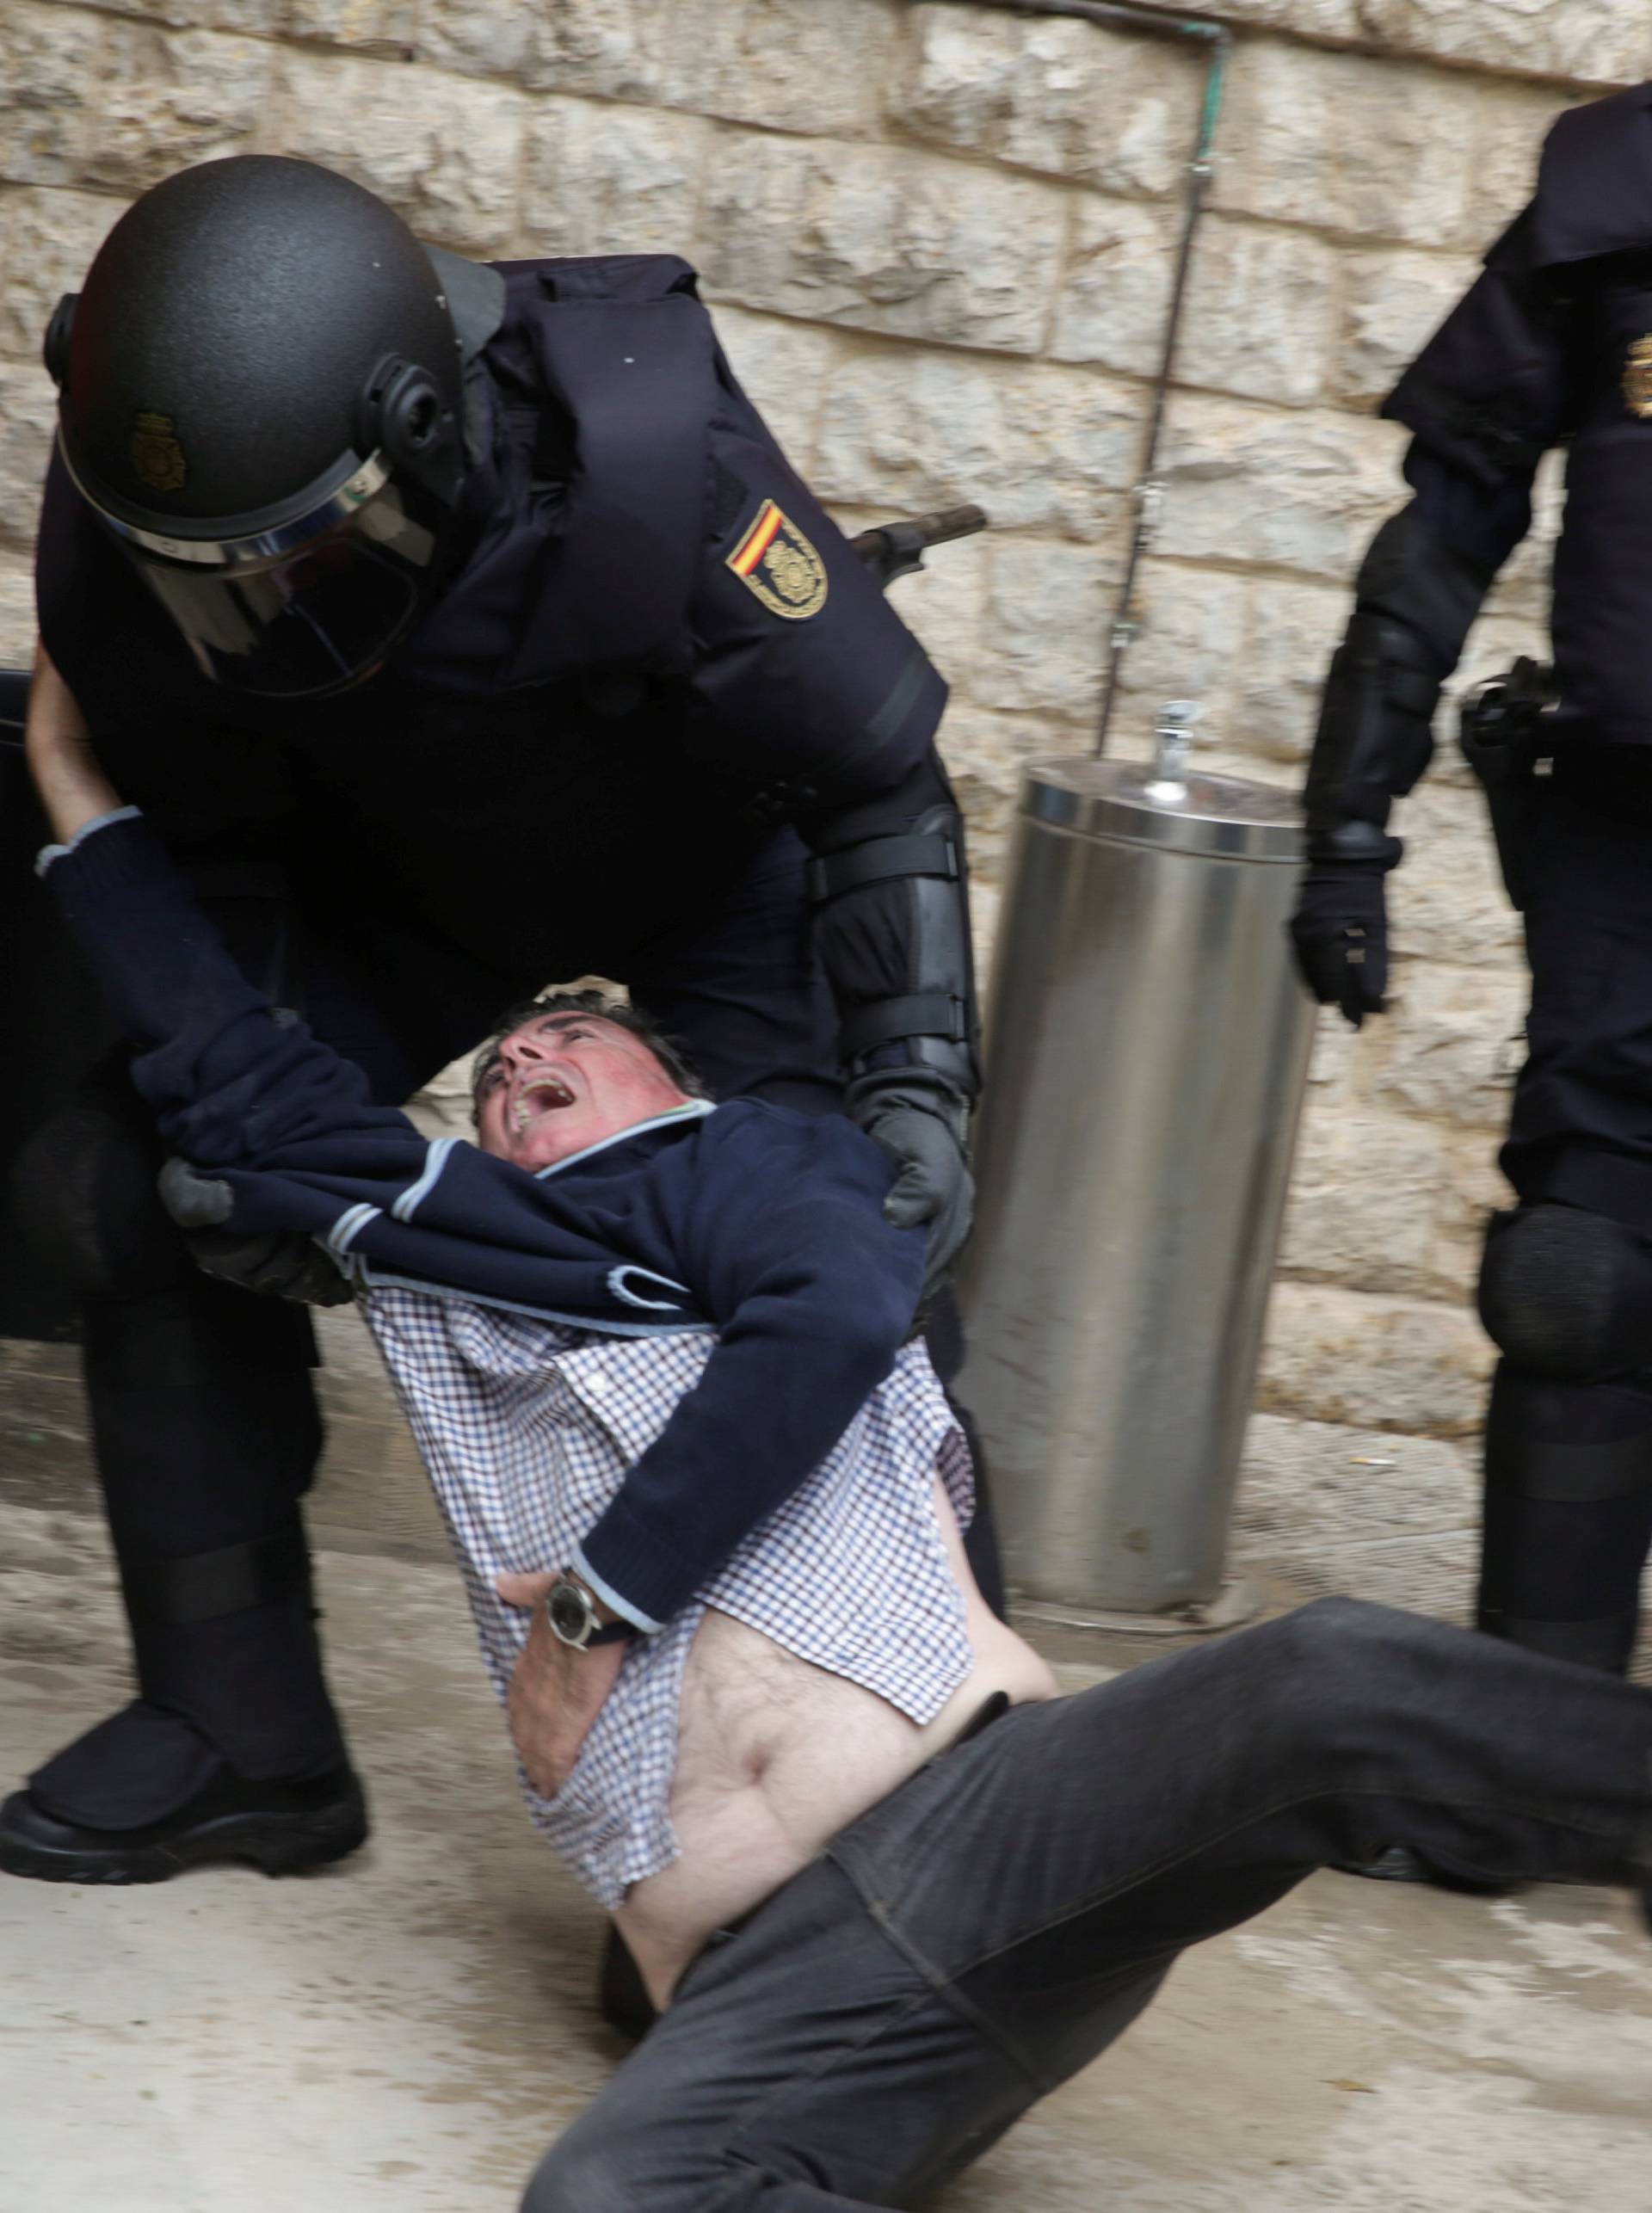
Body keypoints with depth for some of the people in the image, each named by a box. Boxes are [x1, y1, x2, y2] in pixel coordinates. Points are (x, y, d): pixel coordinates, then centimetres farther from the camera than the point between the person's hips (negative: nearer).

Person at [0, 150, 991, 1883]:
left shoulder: (646, 467, -42)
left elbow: (881, 783, -28)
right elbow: (210, 852, -13)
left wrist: (914, 1080, -35)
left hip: (712, 857, -3)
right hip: (398, 867, 3)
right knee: (156, 1193, -9)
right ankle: (239, 1734, 5)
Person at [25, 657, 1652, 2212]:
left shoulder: (748, 1165, 17)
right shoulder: (452, 1271, 28)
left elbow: (834, 1315, -5)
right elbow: (236, 1080, 31)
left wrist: (598, 1603, -2)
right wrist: (77, 784, 36)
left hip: (987, 1811, -2)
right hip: (758, 1994, 2)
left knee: (1328, 1684, -33)